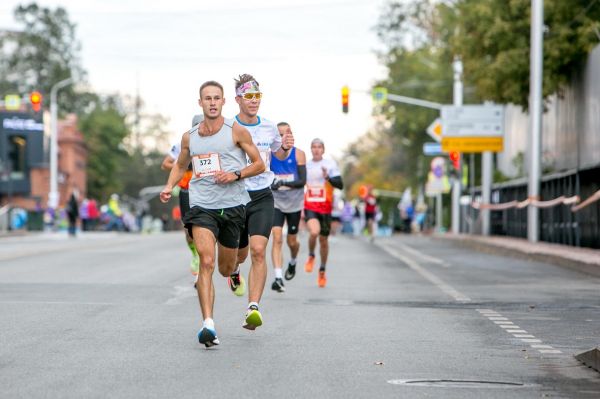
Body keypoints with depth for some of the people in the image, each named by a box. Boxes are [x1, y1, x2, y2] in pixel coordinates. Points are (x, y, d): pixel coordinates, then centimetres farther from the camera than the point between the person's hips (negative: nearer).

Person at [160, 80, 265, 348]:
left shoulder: (236, 131, 0)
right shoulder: (189, 137, 8)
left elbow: (259, 164, 4)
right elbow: (180, 165, 25)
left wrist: (236, 174, -13)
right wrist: (169, 187, 7)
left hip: (233, 206, 0)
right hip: (201, 206, 0)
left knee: (225, 269, 13)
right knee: (206, 262, -20)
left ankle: (233, 270, 53)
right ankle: (208, 325, -24)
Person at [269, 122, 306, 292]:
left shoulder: (298, 154, -4)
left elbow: (303, 180, -12)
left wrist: (284, 183, -25)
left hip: (294, 203, 0)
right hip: (275, 203, 0)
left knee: (292, 241, 12)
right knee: (277, 239, -16)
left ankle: (292, 262, 46)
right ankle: (278, 278, -20)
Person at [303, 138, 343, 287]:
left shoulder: (330, 164, -1)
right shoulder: (305, 165, 8)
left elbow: (340, 185, -9)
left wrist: (328, 177, -26)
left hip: (325, 207, 0)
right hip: (309, 206, 0)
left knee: (323, 239, 9)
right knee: (314, 232, -27)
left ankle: (322, 271, 27)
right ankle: (311, 256, 1)